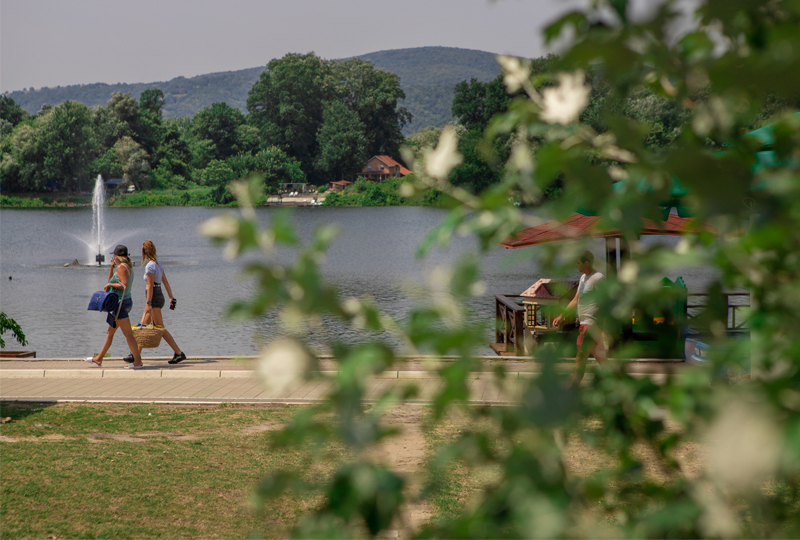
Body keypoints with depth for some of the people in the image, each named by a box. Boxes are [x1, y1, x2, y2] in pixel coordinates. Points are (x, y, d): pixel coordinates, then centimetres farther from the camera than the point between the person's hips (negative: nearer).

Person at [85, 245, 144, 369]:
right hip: (126, 302, 10)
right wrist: (111, 266, 15)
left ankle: (138, 361, -5)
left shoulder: (121, 267, -14)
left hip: (121, 303, -10)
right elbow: (111, 280, 25)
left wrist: (110, 284, -13)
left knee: (128, 334, -7)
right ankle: (99, 359, 26)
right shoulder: (128, 267, 15)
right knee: (110, 332, 17)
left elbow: (125, 285, -25)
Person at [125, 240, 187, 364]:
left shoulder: (150, 266, -15)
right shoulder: (158, 264, 11)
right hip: (159, 295, 10)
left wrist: (148, 303, -18)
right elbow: (166, 282, 12)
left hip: (154, 297, -10)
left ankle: (179, 353, -9)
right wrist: (171, 297, 14)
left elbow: (150, 286, -18)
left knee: (160, 328, -7)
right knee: (143, 326, 13)